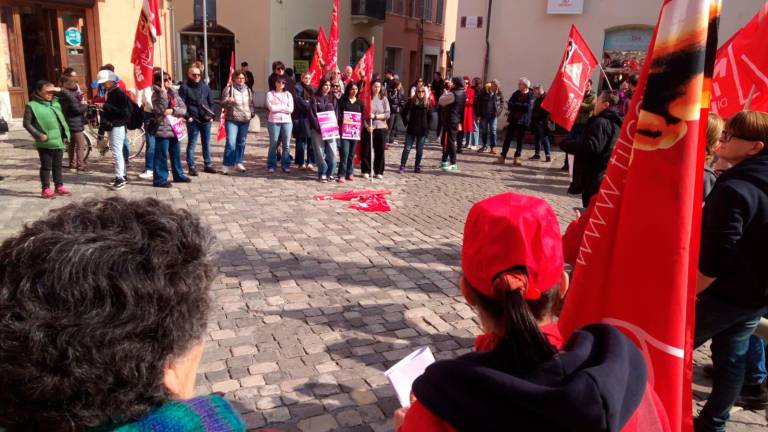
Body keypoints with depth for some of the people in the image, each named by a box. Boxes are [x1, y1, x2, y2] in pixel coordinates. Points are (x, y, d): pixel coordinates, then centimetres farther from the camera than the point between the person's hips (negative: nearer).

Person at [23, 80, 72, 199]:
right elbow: (27, 123, -7)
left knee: (57, 166, 14)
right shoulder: (32, 106, -6)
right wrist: (38, 135, -16)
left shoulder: (56, 102, 10)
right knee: (46, 167, 2)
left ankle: (59, 186, 24)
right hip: (45, 143, -5)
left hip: (58, 141, 5)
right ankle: (46, 189, 10)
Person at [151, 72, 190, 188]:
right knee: (161, 155, -3)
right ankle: (160, 179, 2)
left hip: (174, 128, 6)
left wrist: (172, 110, -14)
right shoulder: (156, 94, -6)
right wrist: (163, 93, -23)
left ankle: (178, 175, 29)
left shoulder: (173, 93, 11)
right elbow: (160, 110, -23)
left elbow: (183, 108, 3)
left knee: (176, 154, 16)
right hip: (162, 129, -6)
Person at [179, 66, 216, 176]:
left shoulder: (205, 86, 11)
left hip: (206, 119, 5)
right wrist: (187, 116, -11)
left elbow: (210, 102, 16)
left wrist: (211, 115, 8)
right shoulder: (185, 87, -3)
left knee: (206, 143, 12)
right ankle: (191, 167, 6)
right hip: (193, 121, -4)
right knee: (191, 144, 1)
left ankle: (208, 165, 21)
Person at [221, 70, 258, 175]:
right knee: (231, 143, -12)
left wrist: (252, 113, 5)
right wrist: (228, 101, -32)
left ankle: (239, 162, 23)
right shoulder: (229, 89, -3)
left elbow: (252, 103, 21)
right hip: (232, 120, -5)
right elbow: (223, 103, -10)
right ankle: (227, 165, -7)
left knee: (242, 142, 11)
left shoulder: (247, 89, 11)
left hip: (245, 120, 5)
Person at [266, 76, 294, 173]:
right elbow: (271, 108, -9)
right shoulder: (270, 94, 4)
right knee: (273, 144, 1)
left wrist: (277, 107, -7)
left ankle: (286, 165, 10)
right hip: (273, 121, -2)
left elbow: (290, 109, -1)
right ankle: (271, 165, 8)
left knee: (286, 145, 3)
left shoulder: (288, 94, 10)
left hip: (287, 121, 2)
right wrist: (284, 107, -4)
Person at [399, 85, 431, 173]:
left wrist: (427, 127, 1)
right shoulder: (411, 101, 0)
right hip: (411, 129, -1)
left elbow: (429, 116, 6)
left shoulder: (427, 103, 1)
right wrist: (406, 123, 3)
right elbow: (404, 112, 6)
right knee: (407, 148, 1)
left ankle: (417, 167, 18)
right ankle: (402, 166, 7)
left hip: (423, 130, 1)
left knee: (420, 150, 8)